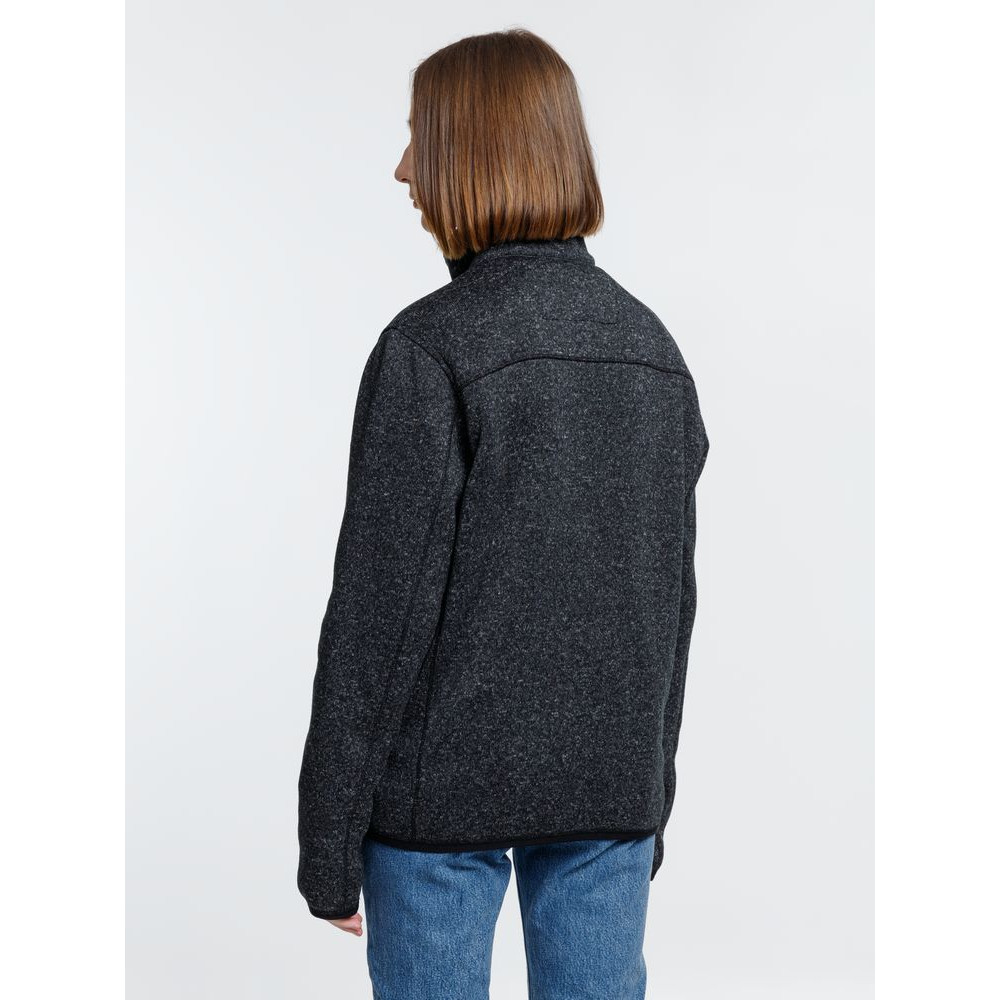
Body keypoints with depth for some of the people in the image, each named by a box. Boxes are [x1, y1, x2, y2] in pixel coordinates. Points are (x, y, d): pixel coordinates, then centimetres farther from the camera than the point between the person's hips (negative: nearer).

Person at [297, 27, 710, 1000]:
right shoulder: (652, 345, 5)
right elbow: (672, 593, 10)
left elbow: (381, 605, -15)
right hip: (611, 790, 5)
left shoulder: (429, 347, -14)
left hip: (449, 785, -5)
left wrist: (328, 837, -7)